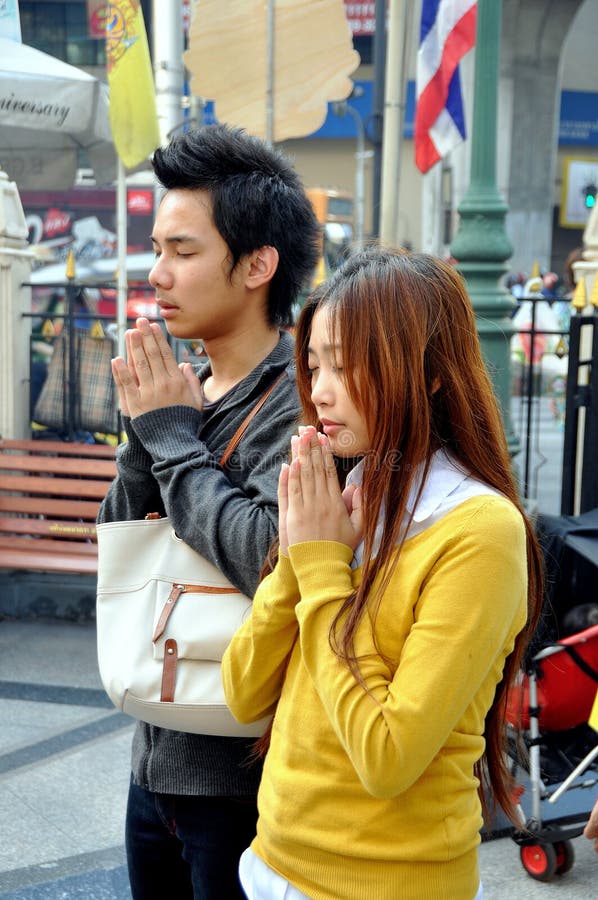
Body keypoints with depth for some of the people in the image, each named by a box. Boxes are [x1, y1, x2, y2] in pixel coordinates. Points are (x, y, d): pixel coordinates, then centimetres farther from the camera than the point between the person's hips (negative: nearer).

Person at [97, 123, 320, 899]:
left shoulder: (301, 397, -18)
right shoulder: (187, 390, 5)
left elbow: (272, 558, -32)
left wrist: (172, 436, -19)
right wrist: (143, 431, -8)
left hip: (242, 778, -7)